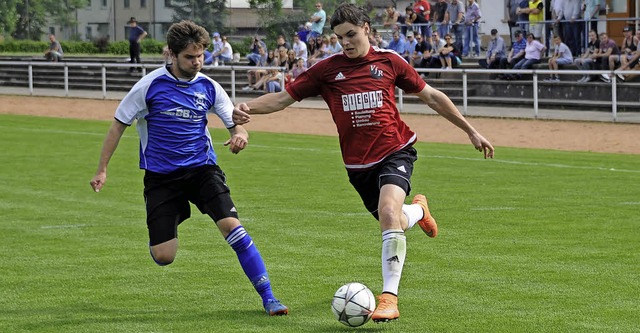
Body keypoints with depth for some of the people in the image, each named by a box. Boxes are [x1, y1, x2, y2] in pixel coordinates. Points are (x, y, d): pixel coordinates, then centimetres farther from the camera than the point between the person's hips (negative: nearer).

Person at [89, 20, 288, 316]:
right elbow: (119, 124, -1)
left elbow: (234, 123, 8)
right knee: (163, 257, -5)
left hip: (201, 167, 1)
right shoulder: (151, 85, -9)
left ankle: (268, 297, -14)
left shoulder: (209, 87, -1)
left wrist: (240, 134, -18)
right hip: (160, 175, -1)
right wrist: (101, 170, -3)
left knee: (231, 225, -21)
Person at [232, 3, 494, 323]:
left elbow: (431, 96, 8)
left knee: (388, 212, -27)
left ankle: (389, 297, -24)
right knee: (395, 223, 14)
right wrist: (247, 108, -22)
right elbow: (283, 97, -2)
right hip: (358, 164, 3)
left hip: (395, 152, -3)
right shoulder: (327, 69, -1)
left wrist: (470, 131, 11)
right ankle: (418, 209, 53)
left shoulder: (389, 62, -2)